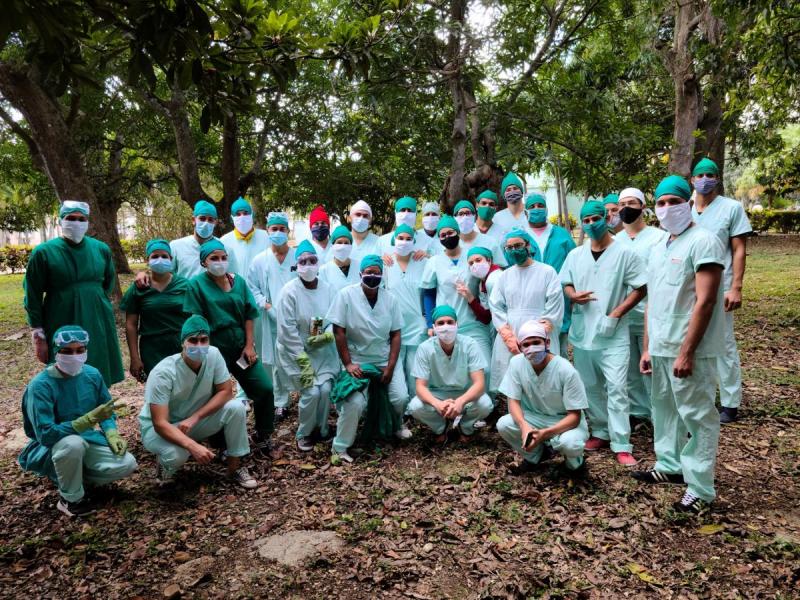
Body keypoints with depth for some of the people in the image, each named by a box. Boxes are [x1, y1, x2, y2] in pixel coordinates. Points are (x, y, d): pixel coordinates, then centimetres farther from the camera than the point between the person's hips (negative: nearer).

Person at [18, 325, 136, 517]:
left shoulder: (92, 374, -8)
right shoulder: (40, 385, -23)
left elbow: (106, 410, 5)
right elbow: (45, 435, -28)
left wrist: (112, 435, -14)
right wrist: (89, 419, -35)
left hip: (86, 440, 5)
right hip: (49, 450, -4)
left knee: (127, 464, -16)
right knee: (73, 443, -39)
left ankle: (70, 476, 8)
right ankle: (70, 498, -10)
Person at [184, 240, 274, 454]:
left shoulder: (238, 281, 6)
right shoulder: (196, 284, -3)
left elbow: (248, 315, 5)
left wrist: (249, 346, -2)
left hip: (240, 346, 4)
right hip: (215, 348, -3)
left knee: (265, 388, -1)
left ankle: (262, 436, 20)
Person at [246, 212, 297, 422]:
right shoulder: (260, 260, 7)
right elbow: (252, 288, 8)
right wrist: (266, 305, -6)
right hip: (273, 319, 1)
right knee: (278, 361, 5)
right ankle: (281, 402, 17)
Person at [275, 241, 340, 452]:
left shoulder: (328, 289, -2)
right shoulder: (289, 291, -14)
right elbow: (287, 330, -16)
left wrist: (326, 336, -20)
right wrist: (303, 360, -18)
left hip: (323, 350, 3)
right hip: (296, 351, -3)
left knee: (326, 389, -9)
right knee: (311, 392, -12)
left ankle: (321, 430, 17)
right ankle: (304, 434, 14)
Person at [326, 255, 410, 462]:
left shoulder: (389, 299, 0)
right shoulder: (346, 295, -11)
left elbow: (395, 334, 2)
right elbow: (338, 331, -10)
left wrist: (390, 367, -7)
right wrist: (348, 364, -14)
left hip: (386, 358, 3)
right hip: (358, 360, -3)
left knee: (401, 398, -11)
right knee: (355, 403, -21)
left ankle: (397, 424, 26)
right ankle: (340, 447, 2)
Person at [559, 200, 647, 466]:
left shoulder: (624, 253, -6)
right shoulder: (575, 255, 7)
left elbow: (641, 289, -5)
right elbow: (566, 284, 16)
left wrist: (615, 314, -15)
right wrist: (572, 295, -9)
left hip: (613, 334, -5)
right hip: (582, 332, 5)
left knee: (616, 388, -8)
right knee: (590, 387, 14)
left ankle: (622, 445, -1)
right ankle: (601, 432, 30)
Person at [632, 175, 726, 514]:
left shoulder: (703, 241, -11)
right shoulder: (659, 248, 14)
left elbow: (705, 301, -18)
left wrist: (686, 351, -21)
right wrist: (648, 347, 13)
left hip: (689, 350, -8)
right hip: (661, 347, 8)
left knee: (697, 416, 1)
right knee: (664, 408, 19)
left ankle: (701, 488, 11)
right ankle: (670, 466, 35)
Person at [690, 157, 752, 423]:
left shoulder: (732, 208, -1)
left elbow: (739, 250, -3)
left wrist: (736, 288, -11)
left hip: (718, 289, -4)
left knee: (724, 346, 3)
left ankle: (730, 404, 14)